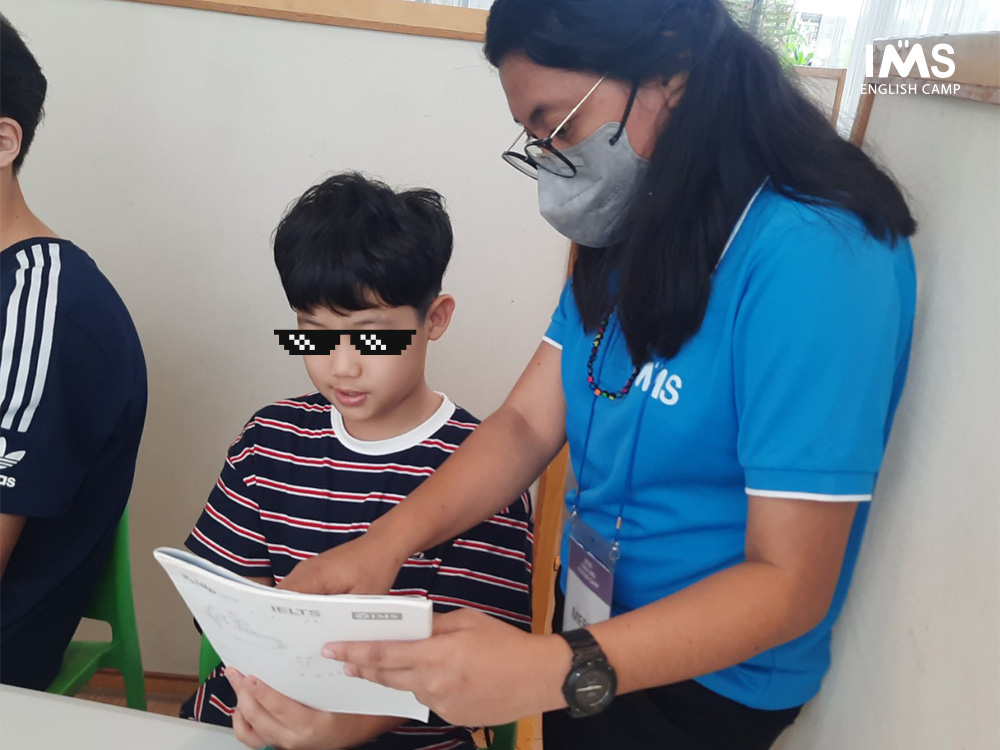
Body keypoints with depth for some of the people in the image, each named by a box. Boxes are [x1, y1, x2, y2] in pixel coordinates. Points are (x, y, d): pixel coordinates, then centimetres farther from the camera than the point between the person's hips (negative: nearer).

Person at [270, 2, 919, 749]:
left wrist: (554, 672, -36)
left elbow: (789, 583, -26)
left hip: (710, 681, -7)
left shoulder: (810, 258, -27)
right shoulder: (630, 231, -1)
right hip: (594, 625, 7)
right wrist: (387, 540, -19)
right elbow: (528, 421, -5)